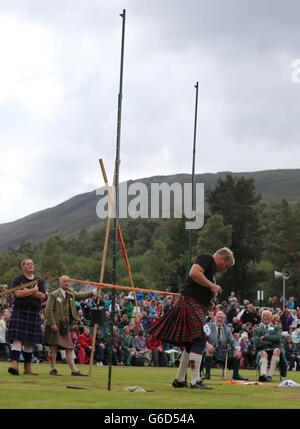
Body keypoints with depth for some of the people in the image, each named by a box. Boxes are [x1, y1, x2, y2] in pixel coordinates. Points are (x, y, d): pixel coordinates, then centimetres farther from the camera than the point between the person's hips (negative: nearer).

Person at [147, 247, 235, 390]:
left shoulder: (212, 269, 25)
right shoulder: (206, 258, -4)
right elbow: (194, 273, -22)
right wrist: (212, 286, -15)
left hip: (197, 308, 11)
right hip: (190, 303, -11)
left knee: (192, 344, 13)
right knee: (199, 340, -15)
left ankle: (179, 380, 21)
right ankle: (195, 381, -17)